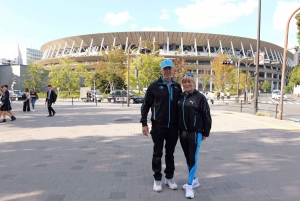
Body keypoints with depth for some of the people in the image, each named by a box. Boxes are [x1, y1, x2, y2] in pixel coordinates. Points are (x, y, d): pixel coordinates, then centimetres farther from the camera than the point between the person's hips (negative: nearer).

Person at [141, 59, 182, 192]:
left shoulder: (177, 87, 6)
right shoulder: (154, 86, -4)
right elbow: (145, 105, -2)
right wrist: (144, 123, -8)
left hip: (173, 126, 3)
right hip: (158, 126, -3)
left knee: (170, 153, 13)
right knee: (157, 153, 6)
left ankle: (169, 178, 27)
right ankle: (157, 179, 20)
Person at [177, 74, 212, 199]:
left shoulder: (199, 97, -7)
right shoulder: (180, 97, 8)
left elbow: (206, 116, -6)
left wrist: (206, 132, -5)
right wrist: (177, 130, 12)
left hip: (195, 132, -6)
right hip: (182, 132, 6)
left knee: (193, 158, -4)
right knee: (188, 158, 14)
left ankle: (189, 185, 5)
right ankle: (194, 180, 30)